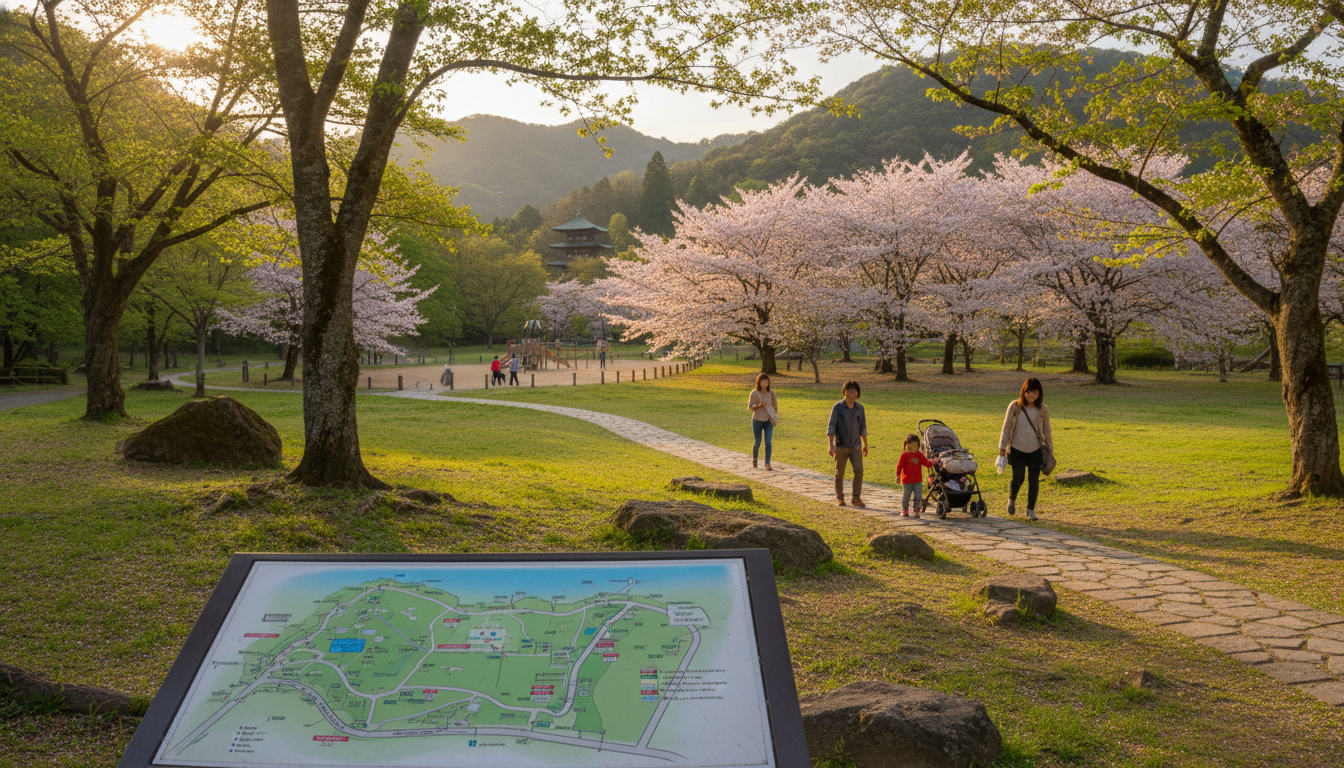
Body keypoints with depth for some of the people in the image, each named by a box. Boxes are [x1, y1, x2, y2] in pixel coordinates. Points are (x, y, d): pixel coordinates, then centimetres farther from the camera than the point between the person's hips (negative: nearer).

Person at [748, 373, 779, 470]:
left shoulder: (771, 393, -1)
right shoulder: (754, 393, -7)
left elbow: (775, 404, 13)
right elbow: (750, 406, -6)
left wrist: (775, 417, 15)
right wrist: (758, 405, -25)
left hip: (768, 421, 1)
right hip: (757, 421, -1)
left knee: (768, 442, -10)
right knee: (758, 443, 8)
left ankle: (767, 465, -7)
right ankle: (754, 460, 35)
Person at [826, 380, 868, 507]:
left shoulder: (860, 408, 4)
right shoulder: (837, 407, -7)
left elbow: (862, 428, 15)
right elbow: (831, 427, -10)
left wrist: (865, 445, 20)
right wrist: (831, 446, -19)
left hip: (855, 446, 2)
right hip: (840, 446, -2)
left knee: (859, 470, -10)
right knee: (839, 474, 6)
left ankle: (856, 498, 2)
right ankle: (839, 499, 20)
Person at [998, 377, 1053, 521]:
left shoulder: (1043, 410, -2)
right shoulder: (1014, 406, -8)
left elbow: (1046, 431, 9)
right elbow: (1006, 427, 0)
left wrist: (1049, 450, 12)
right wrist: (1002, 446, 1)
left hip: (1036, 450, 2)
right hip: (1017, 449, -1)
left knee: (1034, 481, 1)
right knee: (1018, 478, -4)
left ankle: (1030, 510, 15)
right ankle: (1011, 500, 27)